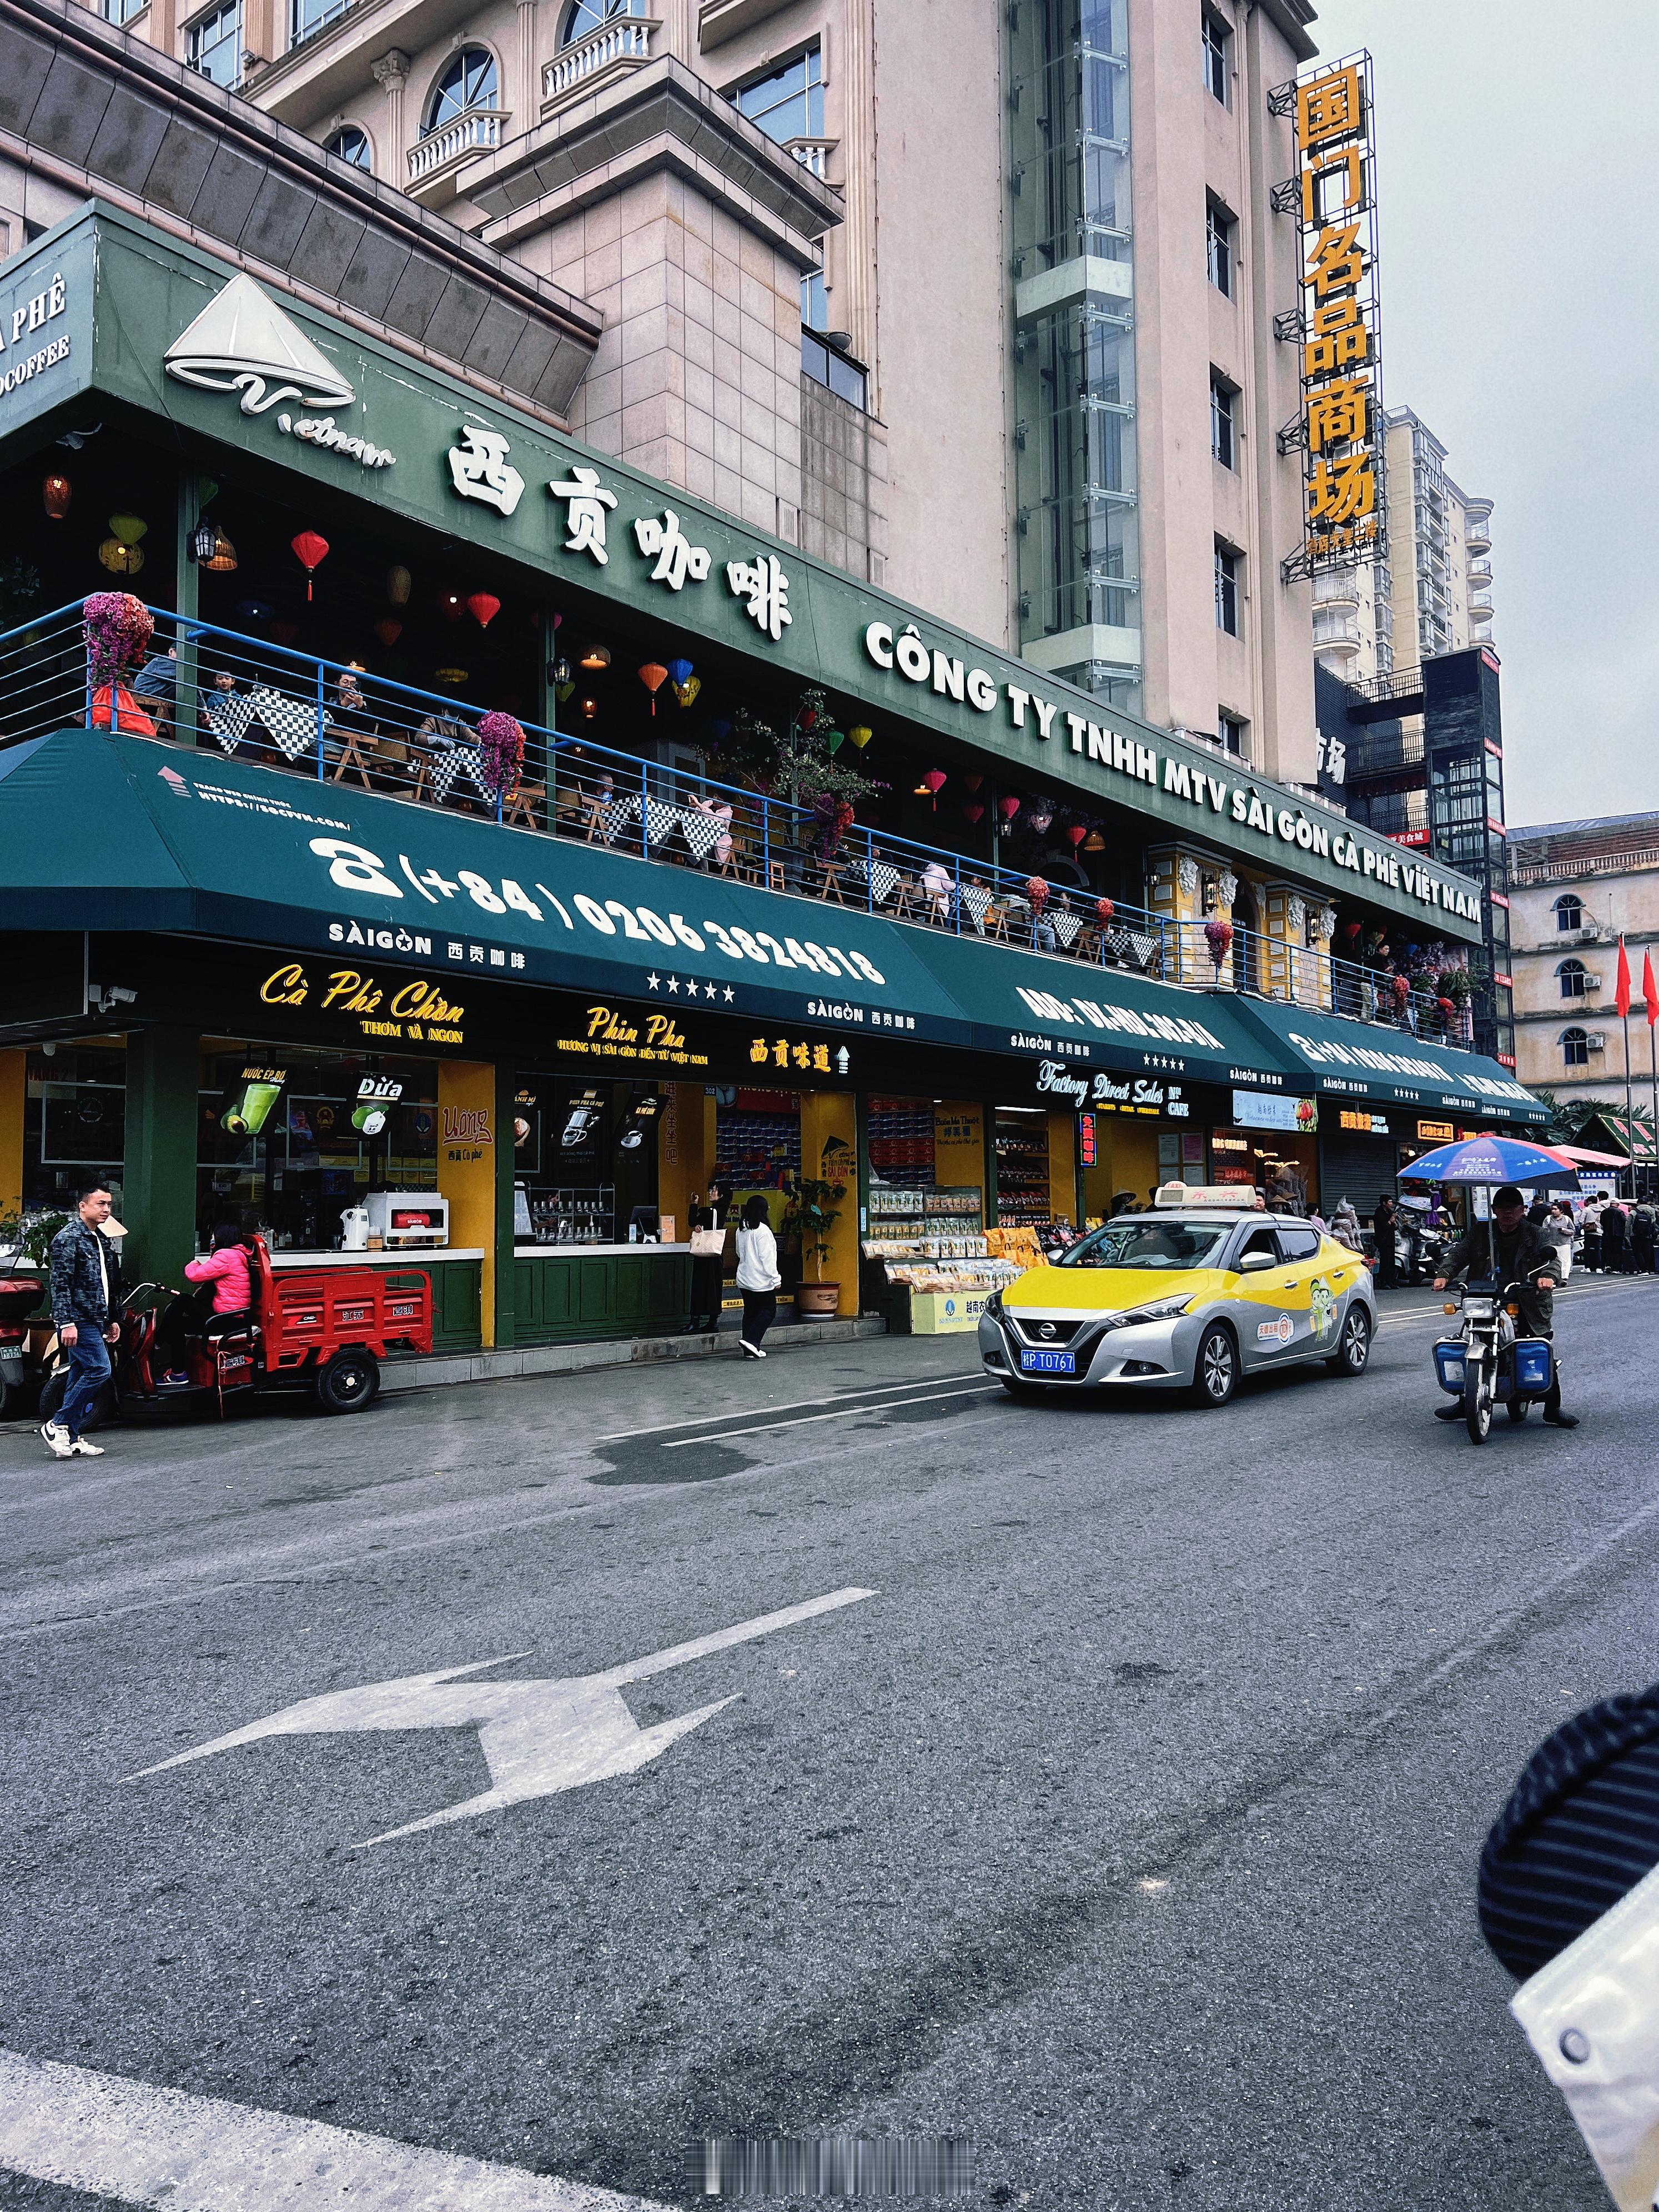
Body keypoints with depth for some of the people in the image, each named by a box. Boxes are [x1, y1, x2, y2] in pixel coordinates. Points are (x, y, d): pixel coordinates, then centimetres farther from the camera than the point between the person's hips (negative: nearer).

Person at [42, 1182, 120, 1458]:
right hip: (79, 1321, -9)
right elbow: (61, 1283, -17)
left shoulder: (99, 1239, 19)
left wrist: (112, 1319, 24)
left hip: (96, 1321, 9)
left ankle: (71, 1440, 12)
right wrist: (67, 1322, -23)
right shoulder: (69, 1237, -10)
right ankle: (57, 1425, -6)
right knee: (99, 1370, -16)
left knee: (81, 1378, 9)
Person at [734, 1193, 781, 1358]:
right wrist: (775, 1279, -13)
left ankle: (750, 1350, 11)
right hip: (761, 1281, -8)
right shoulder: (762, 1230, -16)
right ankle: (750, 1340, -11)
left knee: (750, 1312, 12)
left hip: (744, 1279, 8)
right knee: (768, 1311, 3)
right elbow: (767, 1257, -17)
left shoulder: (741, 1230, 8)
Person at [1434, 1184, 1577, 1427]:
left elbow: (1551, 1258, -6)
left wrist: (1548, 1276, -29)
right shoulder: (1480, 1232, 11)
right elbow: (1459, 1253, 3)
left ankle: (1552, 1409, 11)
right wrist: (1444, 1275, -16)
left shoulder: (1535, 1234, 7)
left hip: (1527, 1304, -1)